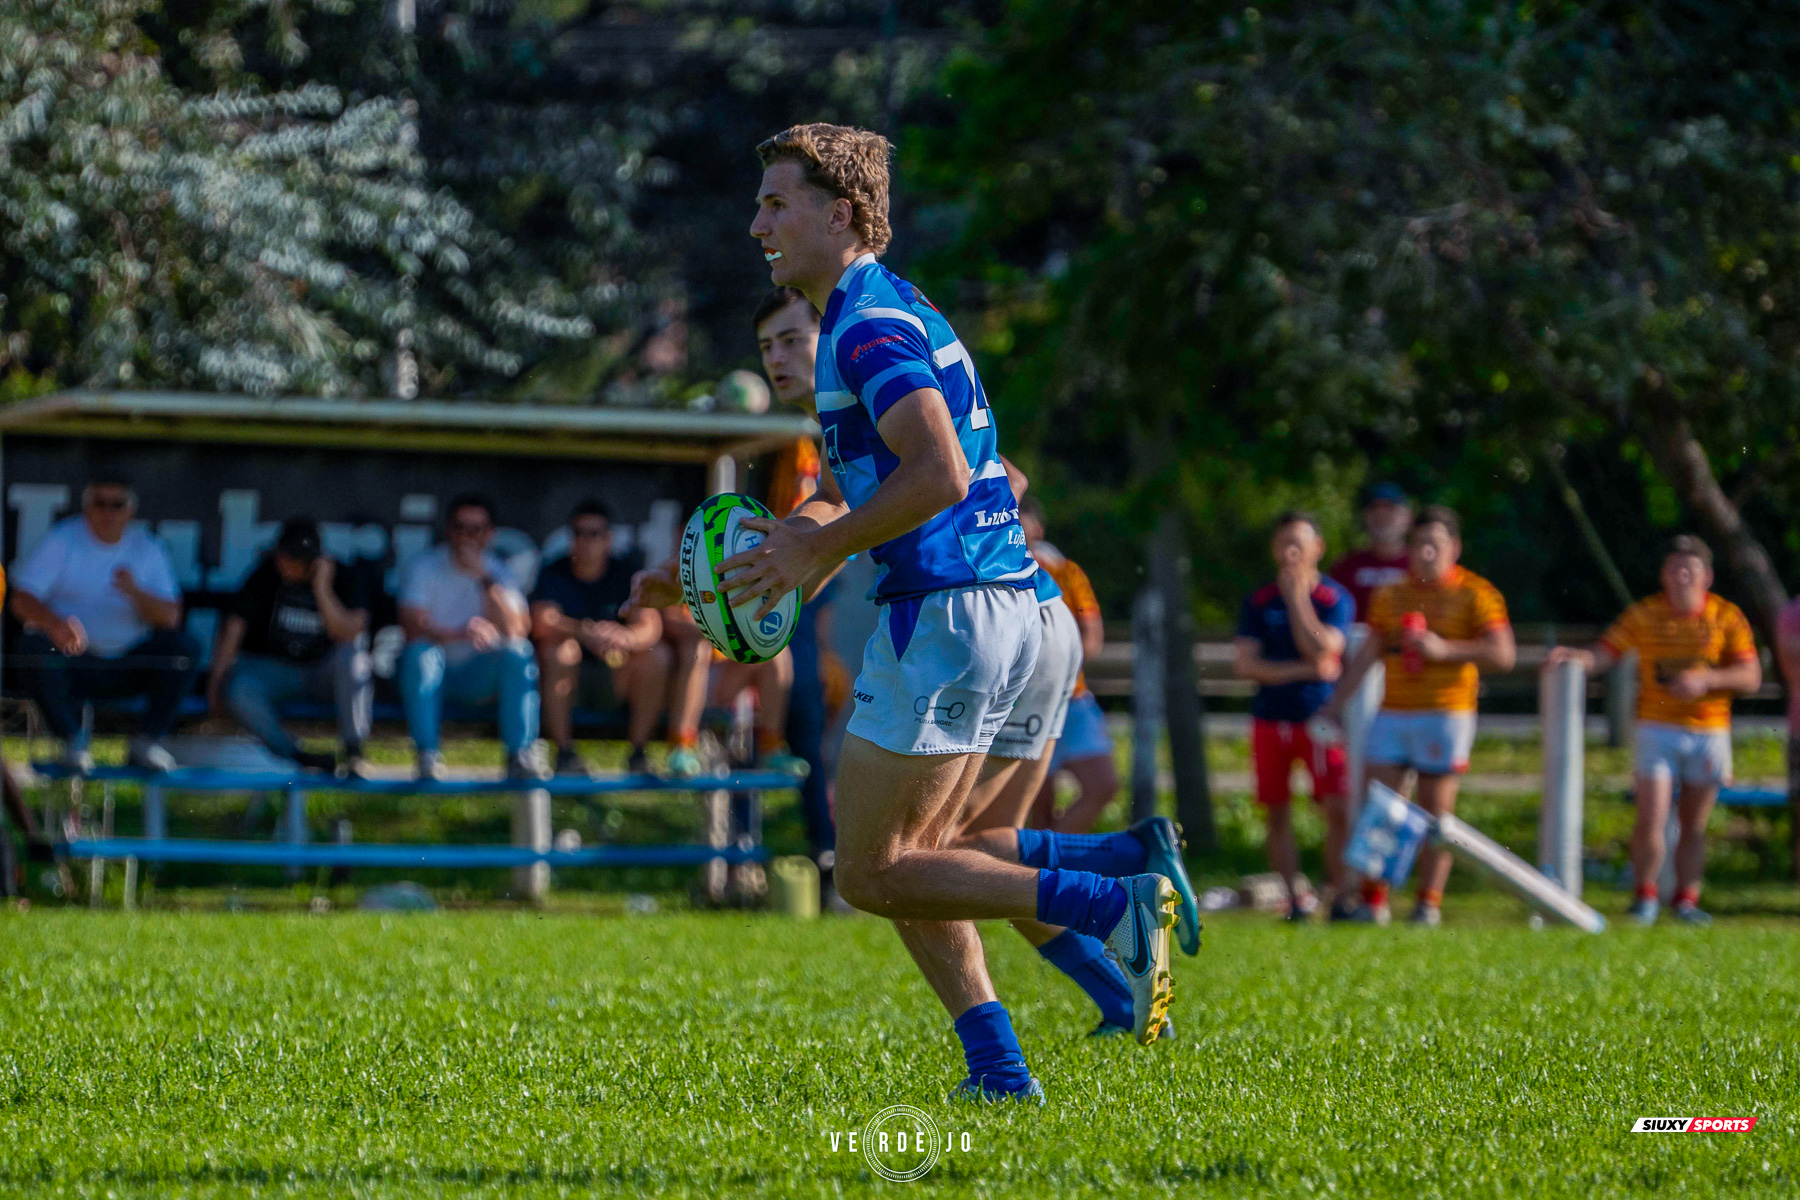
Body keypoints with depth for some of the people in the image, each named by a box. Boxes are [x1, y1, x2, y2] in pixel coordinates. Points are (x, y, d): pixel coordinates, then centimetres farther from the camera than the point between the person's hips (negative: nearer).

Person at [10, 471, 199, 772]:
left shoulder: (147, 548, 6)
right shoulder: (61, 540, 0)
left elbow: (170, 617, -4)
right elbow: (22, 600, -12)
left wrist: (134, 593, -26)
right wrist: (55, 624, -35)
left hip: (127, 666, 2)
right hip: (72, 660, -2)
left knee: (185, 648, -22)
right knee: (34, 647, -34)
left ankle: (148, 740, -12)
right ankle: (74, 741, -20)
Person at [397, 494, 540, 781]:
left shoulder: (498, 571, 0)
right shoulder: (424, 568, -5)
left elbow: (515, 631, -17)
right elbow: (413, 628, -20)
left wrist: (484, 579, -24)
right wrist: (461, 634, -37)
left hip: (479, 679, 2)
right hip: (435, 678, -2)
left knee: (518, 653, -26)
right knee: (420, 653, -34)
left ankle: (521, 757, -27)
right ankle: (428, 758, -32)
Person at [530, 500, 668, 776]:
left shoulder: (627, 572, 0)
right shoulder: (553, 575, -4)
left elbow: (651, 627, -16)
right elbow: (543, 624, -23)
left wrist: (624, 638, -40)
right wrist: (585, 632, -42)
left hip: (613, 676, 2)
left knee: (657, 655, -24)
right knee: (558, 649, -33)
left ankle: (638, 754, -17)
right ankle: (564, 752, -30)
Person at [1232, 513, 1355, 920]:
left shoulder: (1334, 599, -2)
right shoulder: (1259, 601, 4)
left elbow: (1321, 650, -17)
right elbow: (1243, 664, -4)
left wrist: (1296, 596, -12)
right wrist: (1304, 670, -12)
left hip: (1319, 717, -2)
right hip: (1271, 718, 2)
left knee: (1338, 810, -11)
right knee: (1278, 814, 2)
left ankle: (1341, 897, -4)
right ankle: (1293, 898, 9)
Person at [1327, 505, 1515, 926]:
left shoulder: (1474, 594, -1)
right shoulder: (1391, 595, 15)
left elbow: (1503, 654, -9)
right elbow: (1367, 654, 19)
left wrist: (1445, 649, -17)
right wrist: (1337, 701, 14)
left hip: (1446, 713, -4)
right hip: (1393, 713, 4)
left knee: (1435, 811, -2)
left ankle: (1429, 902, 4)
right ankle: (1374, 900, 3)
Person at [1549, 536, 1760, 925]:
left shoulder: (1727, 617, 0)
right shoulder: (1644, 614, 1)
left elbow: (1750, 677, -3)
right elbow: (1604, 654, -2)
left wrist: (1706, 680, -18)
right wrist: (1575, 656, -22)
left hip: (1710, 731, 1)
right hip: (1657, 730, -1)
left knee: (1694, 826, 6)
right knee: (1651, 819, -11)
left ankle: (1687, 900, 16)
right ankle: (1646, 897, 5)